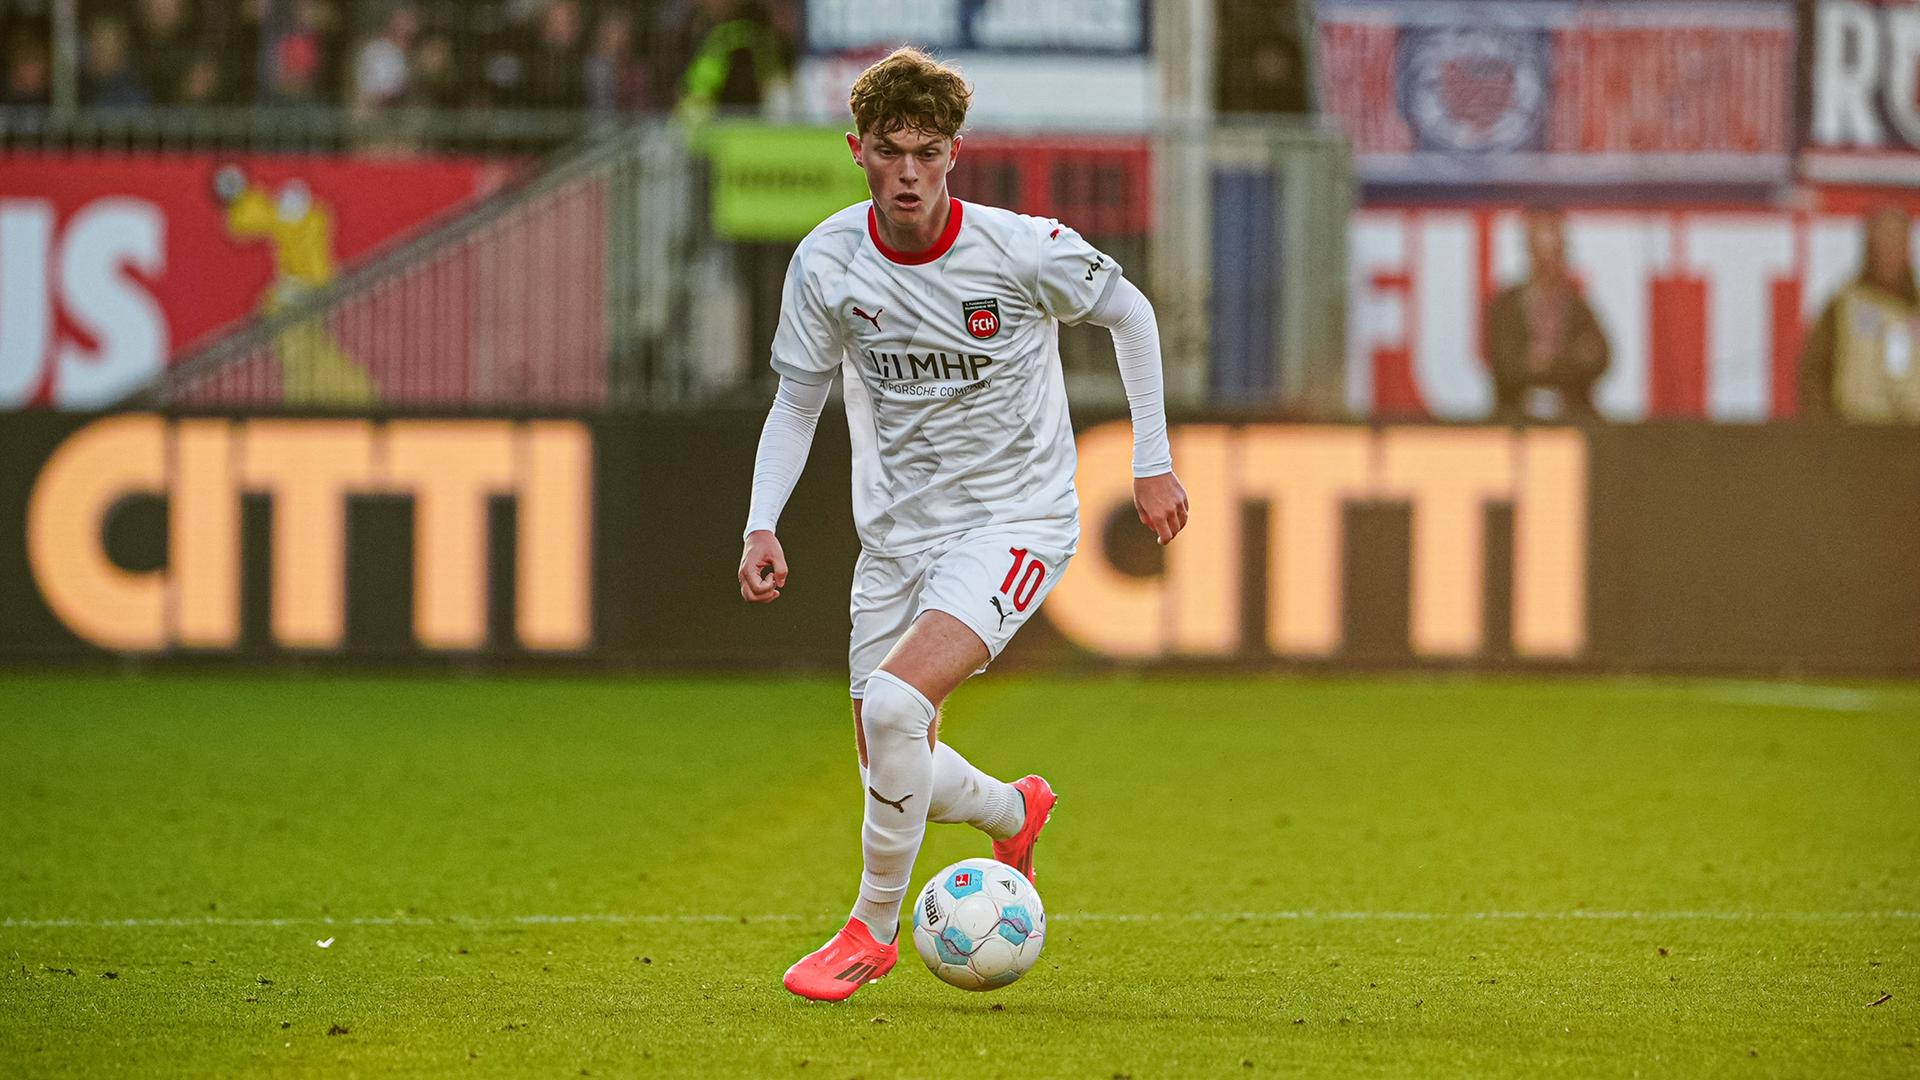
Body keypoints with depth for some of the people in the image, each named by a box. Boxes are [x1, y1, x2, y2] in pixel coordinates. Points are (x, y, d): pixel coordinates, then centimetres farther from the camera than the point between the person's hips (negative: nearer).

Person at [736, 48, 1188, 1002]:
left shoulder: (1022, 250, -17)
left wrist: (1152, 460, 3)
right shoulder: (827, 262, -9)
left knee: (893, 703, -26)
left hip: (1016, 520, -5)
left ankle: (872, 930, -6)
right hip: (896, 531, 5)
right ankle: (1012, 811, 43)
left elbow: (1129, 314, 2)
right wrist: (762, 526, -7)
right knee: (893, 770, 7)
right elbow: (798, 400, 5)